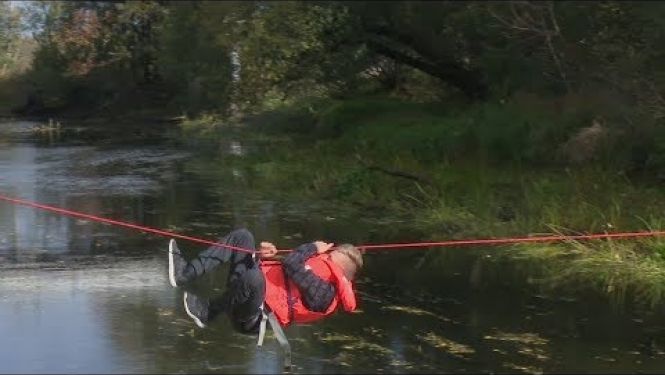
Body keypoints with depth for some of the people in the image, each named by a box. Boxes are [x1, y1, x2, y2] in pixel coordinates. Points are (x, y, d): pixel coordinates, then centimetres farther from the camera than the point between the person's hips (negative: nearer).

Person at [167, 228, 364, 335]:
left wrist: (313, 247, -7)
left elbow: (291, 265, -25)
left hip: (251, 318, -10)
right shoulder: (319, 269, 16)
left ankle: (206, 312, -17)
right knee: (243, 236, 3)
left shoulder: (323, 291, -15)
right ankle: (186, 273, -11)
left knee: (254, 277, -43)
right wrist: (266, 256, 3)